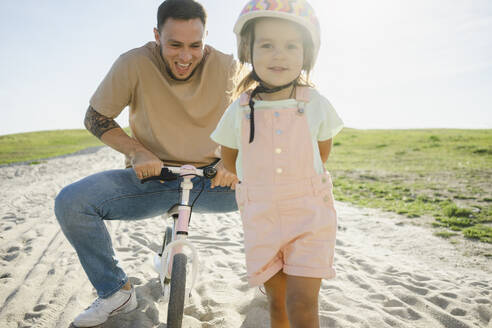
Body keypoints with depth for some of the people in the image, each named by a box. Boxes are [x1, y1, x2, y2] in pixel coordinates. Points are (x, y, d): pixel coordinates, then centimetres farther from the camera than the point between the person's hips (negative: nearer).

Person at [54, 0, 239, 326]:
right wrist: (137, 151, -19)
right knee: (71, 202, -21)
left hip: (210, 181, 1)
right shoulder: (134, 64, -12)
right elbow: (95, 117, -3)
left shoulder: (227, 67, -9)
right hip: (152, 178, 0)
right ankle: (116, 291, 2)